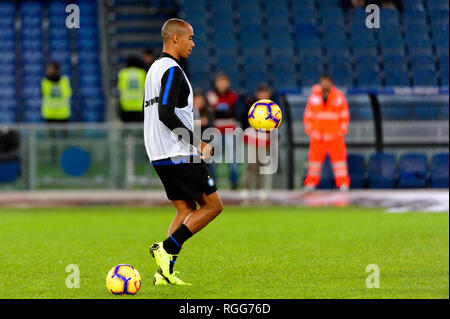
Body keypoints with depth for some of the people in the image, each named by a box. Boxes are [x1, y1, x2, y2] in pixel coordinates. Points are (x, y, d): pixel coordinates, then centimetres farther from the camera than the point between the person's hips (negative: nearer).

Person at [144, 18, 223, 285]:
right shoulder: (173, 70, -13)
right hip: (180, 156, -10)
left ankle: (165, 272, 2)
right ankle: (166, 249, -10)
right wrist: (197, 143, -17)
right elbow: (166, 113, -23)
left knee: (186, 209, 12)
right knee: (213, 205, -2)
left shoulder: (155, 69, 18)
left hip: (159, 156, 10)